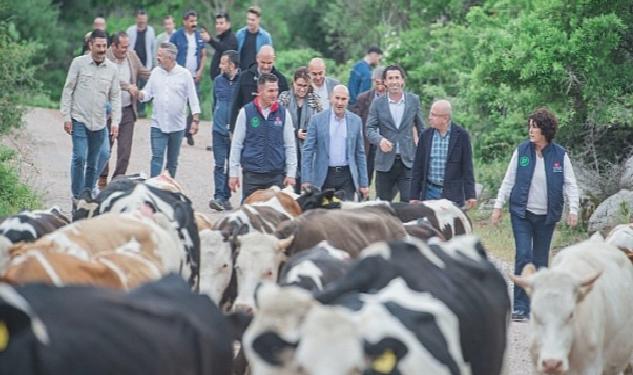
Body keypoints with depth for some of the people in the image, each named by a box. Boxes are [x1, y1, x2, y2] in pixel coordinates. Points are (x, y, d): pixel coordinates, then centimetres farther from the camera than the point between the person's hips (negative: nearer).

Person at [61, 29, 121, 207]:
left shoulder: (112, 68, 5)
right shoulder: (79, 63, -3)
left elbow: (115, 96, 8)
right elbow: (68, 90, -1)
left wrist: (115, 121, 0)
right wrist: (66, 117, -6)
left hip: (99, 123, 3)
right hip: (79, 120, -3)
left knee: (92, 163, 9)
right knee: (79, 158, -14)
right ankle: (77, 196, -7)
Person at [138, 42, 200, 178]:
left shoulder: (184, 74, -4)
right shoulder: (156, 72, 4)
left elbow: (193, 99, -4)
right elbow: (147, 94, 7)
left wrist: (196, 120, -11)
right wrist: (138, 93, -16)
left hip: (177, 126, -1)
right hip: (158, 125, 1)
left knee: (172, 161, 11)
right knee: (157, 158, -9)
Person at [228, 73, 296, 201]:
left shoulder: (283, 113, 4)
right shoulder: (246, 112, 0)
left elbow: (290, 146, 7)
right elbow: (236, 145, 4)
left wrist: (291, 174, 2)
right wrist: (233, 173, 1)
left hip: (277, 175, 1)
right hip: (251, 174, -1)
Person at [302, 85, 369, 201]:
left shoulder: (356, 121, 5)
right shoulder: (317, 120, -1)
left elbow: (360, 153, 8)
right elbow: (308, 151, -1)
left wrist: (363, 183, 5)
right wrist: (307, 180, -8)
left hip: (347, 175, 1)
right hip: (324, 176, -1)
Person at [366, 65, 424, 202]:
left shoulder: (413, 100, 5)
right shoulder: (378, 103, 2)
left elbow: (420, 127, 13)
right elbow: (370, 128, 0)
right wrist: (380, 139, -21)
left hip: (408, 160, 0)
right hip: (385, 161, 0)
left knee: (409, 201, -10)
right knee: (384, 203, 8)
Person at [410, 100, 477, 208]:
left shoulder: (461, 135, -3)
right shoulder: (426, 135, 5)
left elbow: (467, 167, -2)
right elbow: (418, 168, 8)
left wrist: (470, 195, -5)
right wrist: (414, 196, 5)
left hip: (452, 194, -3)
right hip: (429, 192, 3)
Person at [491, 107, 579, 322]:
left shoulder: (560, 155, -1)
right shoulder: (521, 151, 0)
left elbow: (570, 184, 2)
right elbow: (508, 181, 6)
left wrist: (573, 210, -10)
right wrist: (498, 206, 2)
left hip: (546, 216, 1)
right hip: (522, 213, -1)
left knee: (540, 260, 6)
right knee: (523, 256, -11)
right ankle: (520, 307, -11)